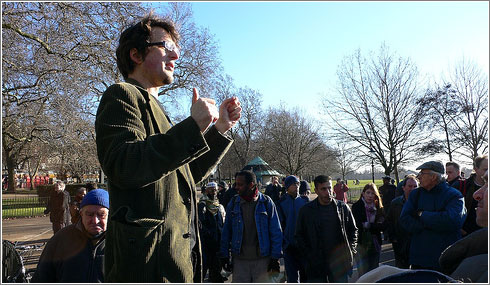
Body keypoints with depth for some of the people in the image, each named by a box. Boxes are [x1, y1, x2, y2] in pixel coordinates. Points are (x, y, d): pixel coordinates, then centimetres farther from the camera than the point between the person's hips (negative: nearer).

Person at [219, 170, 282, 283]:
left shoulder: (266, 202, -4)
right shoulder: (233, 203, 3)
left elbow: (276, 232, -2)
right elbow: (226, 231, 9)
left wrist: (275, 258, -6)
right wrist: (224, 255, 5)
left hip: (262, 259, -2)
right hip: (239, 259, 2)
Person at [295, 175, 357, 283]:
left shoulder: (343, 207, 2)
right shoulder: (306, 210, -4)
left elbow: (353, 230, 12)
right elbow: (299, 235, 3)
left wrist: (351, 251, 3)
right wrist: (309, 255, -5)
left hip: (340, 263, 2)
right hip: (316, 265, -1)